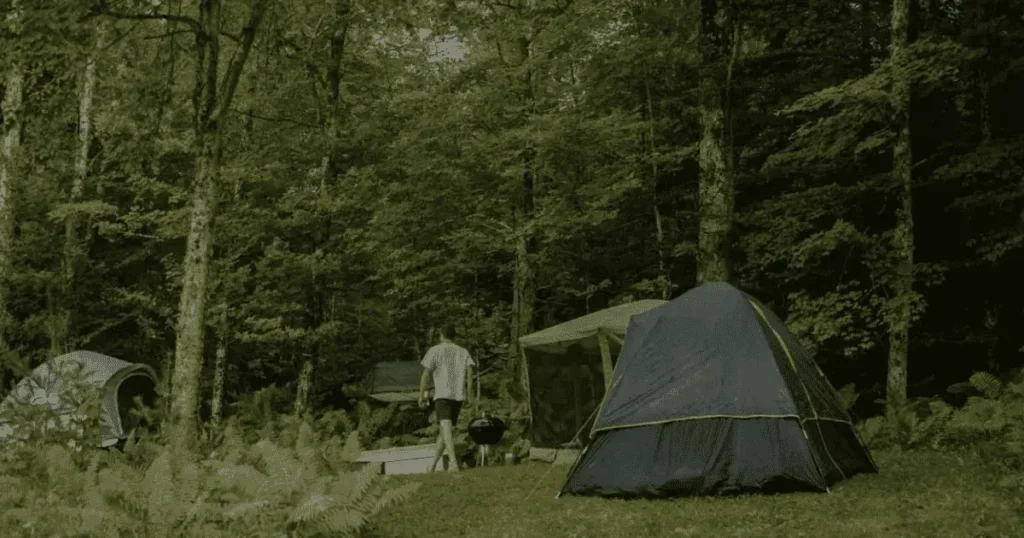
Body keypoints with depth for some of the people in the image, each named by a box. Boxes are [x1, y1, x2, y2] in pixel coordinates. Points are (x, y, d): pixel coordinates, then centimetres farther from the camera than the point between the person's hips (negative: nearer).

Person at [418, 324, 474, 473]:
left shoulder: (435, 350, 5)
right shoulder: (463, 352, 17)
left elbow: (425, 375, -2)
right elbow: (469, 371, 1)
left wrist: (422, 395, 5)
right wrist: (469, 393, 0)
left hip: (442, 394, -5)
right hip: (459, 395, 5)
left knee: (446, 429, -17)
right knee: (444, 428, 17)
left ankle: (453, 462, -37)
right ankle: (433, 464, 23)